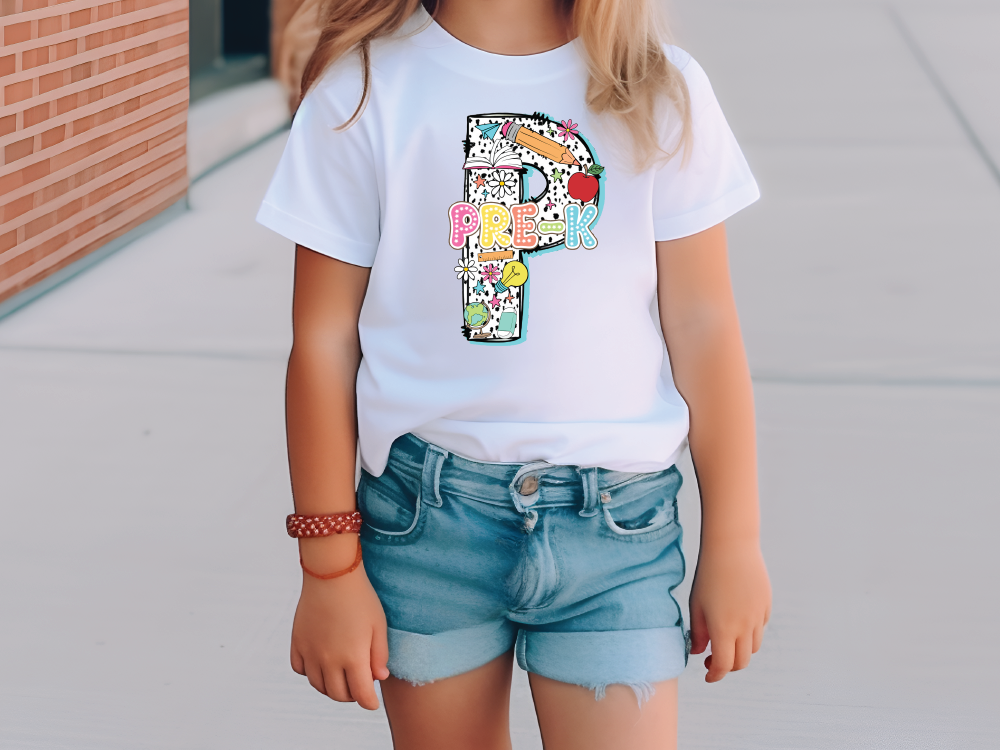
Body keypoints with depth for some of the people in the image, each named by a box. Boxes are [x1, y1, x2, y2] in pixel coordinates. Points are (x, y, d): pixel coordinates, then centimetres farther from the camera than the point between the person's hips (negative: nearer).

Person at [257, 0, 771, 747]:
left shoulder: (659, 94, -2)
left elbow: (703, 327, 2)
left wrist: (734, 541, 5)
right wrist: (329, 567, 0)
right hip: (425, 516, 0)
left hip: (613, 519, 0)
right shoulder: (365, 89, -5)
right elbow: (324, 338, -2)